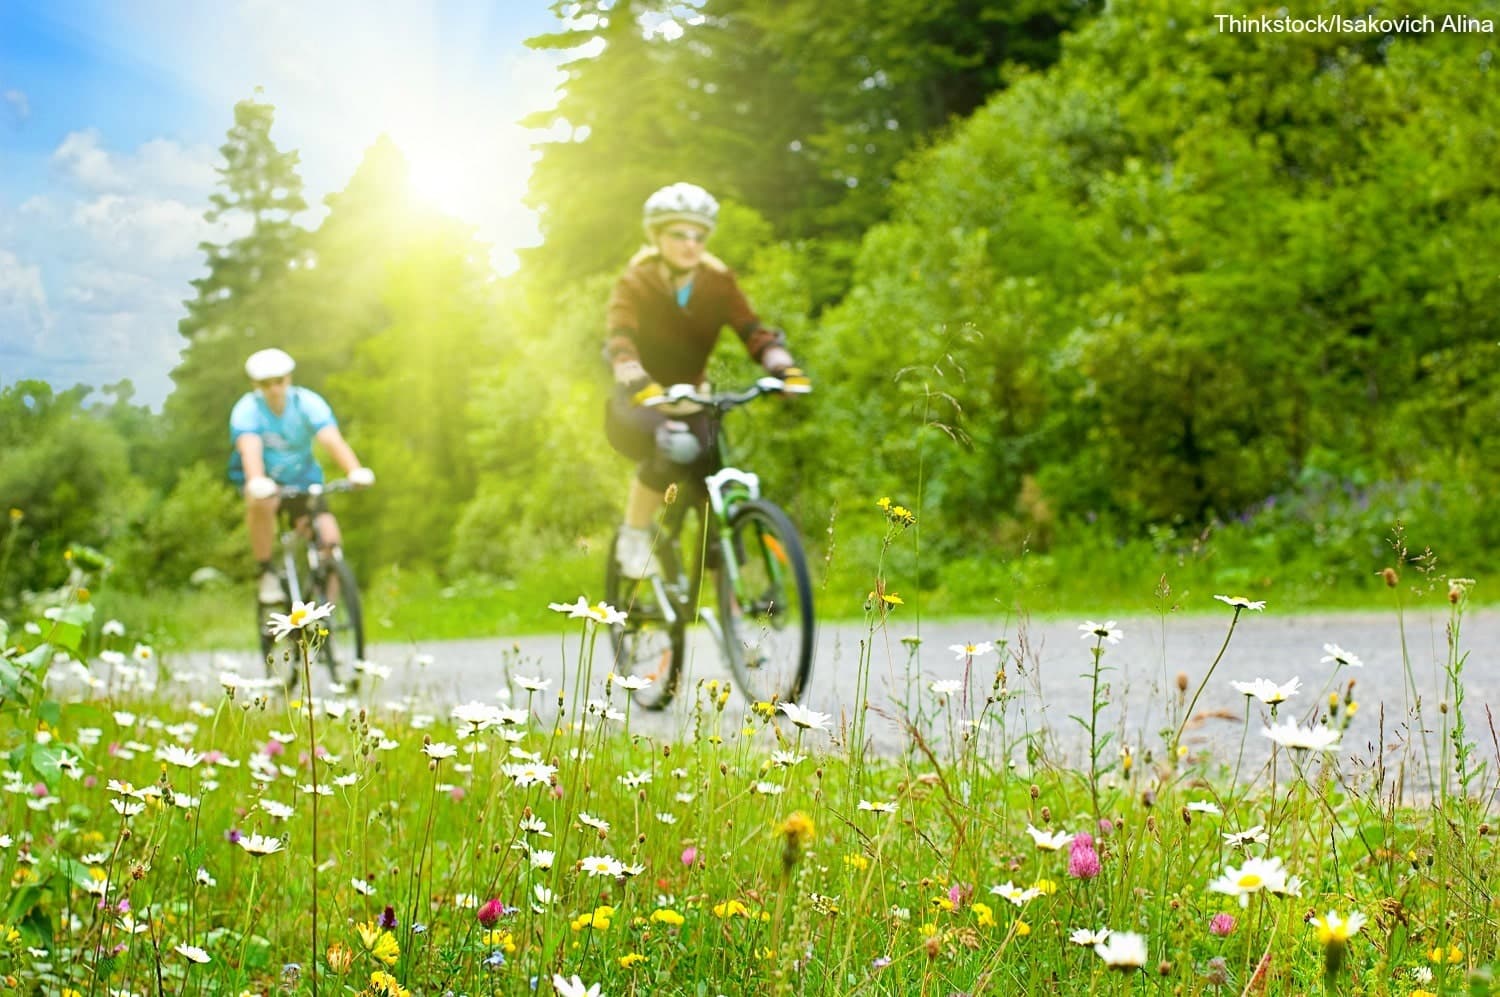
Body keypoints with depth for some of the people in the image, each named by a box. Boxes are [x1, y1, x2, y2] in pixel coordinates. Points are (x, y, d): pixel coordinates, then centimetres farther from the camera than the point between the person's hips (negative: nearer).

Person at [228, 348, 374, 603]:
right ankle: (266, 574, -19)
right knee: (261, 502, -38)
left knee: (328, 535, -18)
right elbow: (249, 448, -37)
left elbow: (332, 440, -31)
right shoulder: (247, 409, -19)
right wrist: (256, 482, -59)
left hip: (301, 477, 2)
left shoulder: (308, 403, -16)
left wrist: (355, 471, -50)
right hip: (263, 477, -2)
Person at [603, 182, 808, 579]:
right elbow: (620, 339, -30)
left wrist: (782, 367, -39)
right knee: (677, 446, -35)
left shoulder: (718, 284, -5)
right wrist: (639, 384, -50)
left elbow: (752, 329, -19)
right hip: (639, 405, -3)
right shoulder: (636, 283, -14)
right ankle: (634, 535, -17)